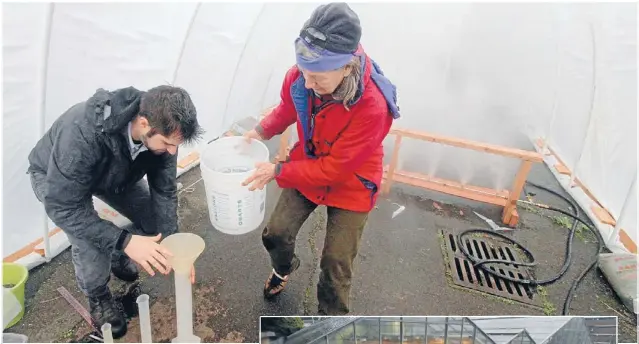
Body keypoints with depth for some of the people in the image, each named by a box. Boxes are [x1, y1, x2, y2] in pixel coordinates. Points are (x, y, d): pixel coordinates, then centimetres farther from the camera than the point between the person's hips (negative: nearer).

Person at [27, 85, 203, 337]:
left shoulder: (161, 129, -29)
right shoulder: (82, 133, -45)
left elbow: (164, 191, -18)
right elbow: (63, 208, -38)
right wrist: (125, 240, -46)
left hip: (116, 173, 4)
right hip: (54, 178, -4)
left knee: (156, 223, -7)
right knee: (90, 240, -25)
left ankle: (117, 258, 26)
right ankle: (97, 297, 7)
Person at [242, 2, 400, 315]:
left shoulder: (373, 107, -37)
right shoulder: (300, 76, -22)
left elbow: (335, 169, -28)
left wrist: (278, 172, -28)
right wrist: (262, 130, -14)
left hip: (350, 185, -4)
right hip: (306, 169, 5)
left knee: (335, 263, 3)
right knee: (275, 234, 9)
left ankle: (329, 319, 32)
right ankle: (284, 268, 47)